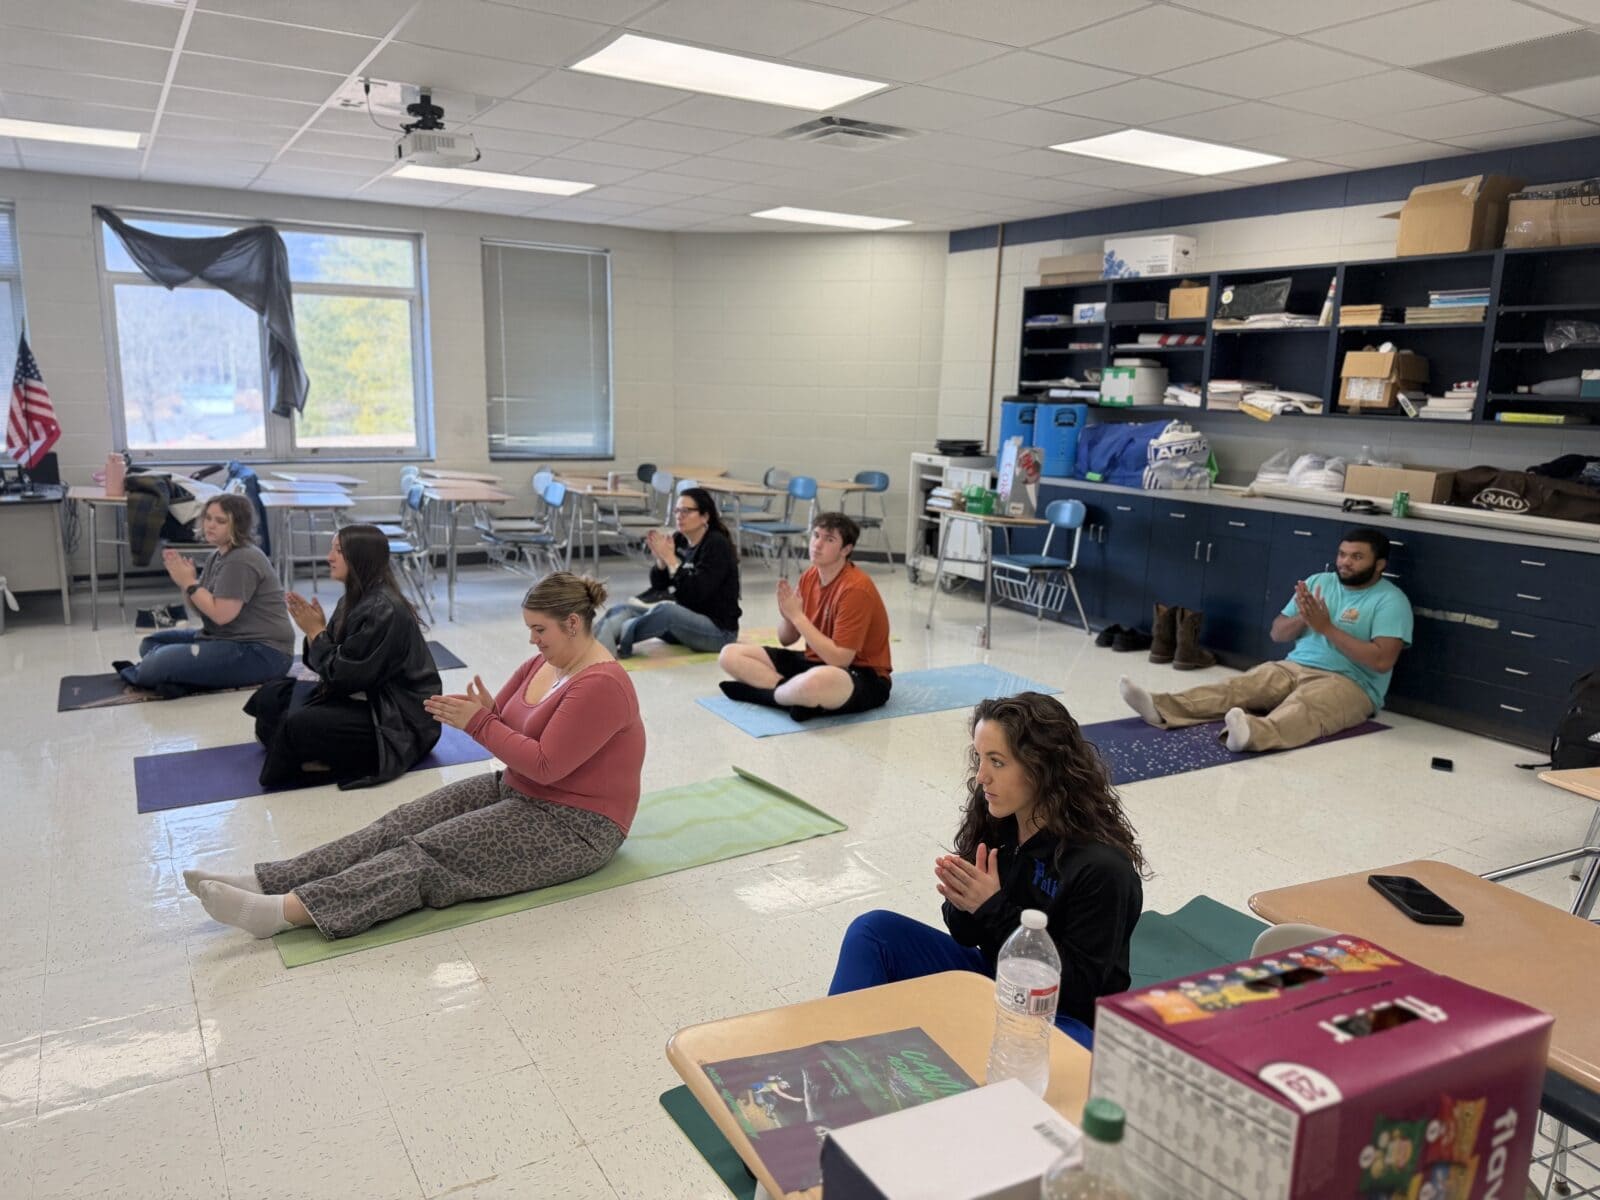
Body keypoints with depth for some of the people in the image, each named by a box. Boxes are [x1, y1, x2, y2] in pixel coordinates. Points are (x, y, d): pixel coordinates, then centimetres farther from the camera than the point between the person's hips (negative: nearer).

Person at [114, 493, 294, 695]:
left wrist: (188, 582, -13)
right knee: (151, 643, 18)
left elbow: (221, 614, -22)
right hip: (228, 639, 11)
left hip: (261, 652, -11)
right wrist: (187, 581, -5)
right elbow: (200, 606, 14)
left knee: (163, 663, -24)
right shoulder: (220, 555, 14)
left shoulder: (241, 560, -17)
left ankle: (136, 673, 8)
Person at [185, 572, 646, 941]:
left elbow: (545, 765, -25)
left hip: (574, 826, -8)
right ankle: (264, 882, -17)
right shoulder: (544, 663, 8)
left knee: (430, 855, -23)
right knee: (402, 825, -9)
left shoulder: (600, 686, -21)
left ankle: (285, 911, -32)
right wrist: (477, 711, -12)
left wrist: (476, 723, -23)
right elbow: (504, 726, 11)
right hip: (514, 790, 8)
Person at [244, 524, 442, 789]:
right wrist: (313, 629, -7)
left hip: (398, 721, -10)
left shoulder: (383, 611, -23)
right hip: (364, 698, 10)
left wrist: (316, 632, -11)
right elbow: (332, 666, 9)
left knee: (297, 725, -27)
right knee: (270, 695, 8)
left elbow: (343, 676, -22)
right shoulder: (353, 600, 6)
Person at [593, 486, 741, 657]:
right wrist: (660, 559, -12)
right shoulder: (679, 540, 5)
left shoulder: (718, 544, -15)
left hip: (719, 630, -8)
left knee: (665, 610, -37)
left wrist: (671, 559, -26)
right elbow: (659, 585, 7)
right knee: (624, 610, -10)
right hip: (686, 619, 8)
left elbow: (697, 593, -25)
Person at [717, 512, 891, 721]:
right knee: (730, 655, 0)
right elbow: (786, 639, 9)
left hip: (862, 674, -8)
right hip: (817, 661, 8)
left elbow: (839, 659, -26)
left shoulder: (855, 588, -21)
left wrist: (797, 616, -23)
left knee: (817, 681, -46)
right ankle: (800, 694, -17)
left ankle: (764, 693, -13)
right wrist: (786, 613, -14)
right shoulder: (810, 576, 2)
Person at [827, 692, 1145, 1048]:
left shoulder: (1103, 866, -24)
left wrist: (994, 910, -27)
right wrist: (964, 903, -20)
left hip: (1065, 1019, -7)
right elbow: (968, 937, 4)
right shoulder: (995, 822, -6)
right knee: (874, 929, -5)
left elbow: (1077, 988, -21)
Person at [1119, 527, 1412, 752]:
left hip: (1349, 684, -5)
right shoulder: (1319, 582, 14)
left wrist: (1327, 627, -17)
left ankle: (1254, 733, -71)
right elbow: (1277, 633, 13)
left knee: (1302, 707, -39)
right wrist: (1302, 619, -9)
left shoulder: (1391, 601, -4)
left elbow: (1383, 660, -17)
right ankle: (1162, 708, -43)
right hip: (1293, 667, 6)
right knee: (1238, 687, -22)